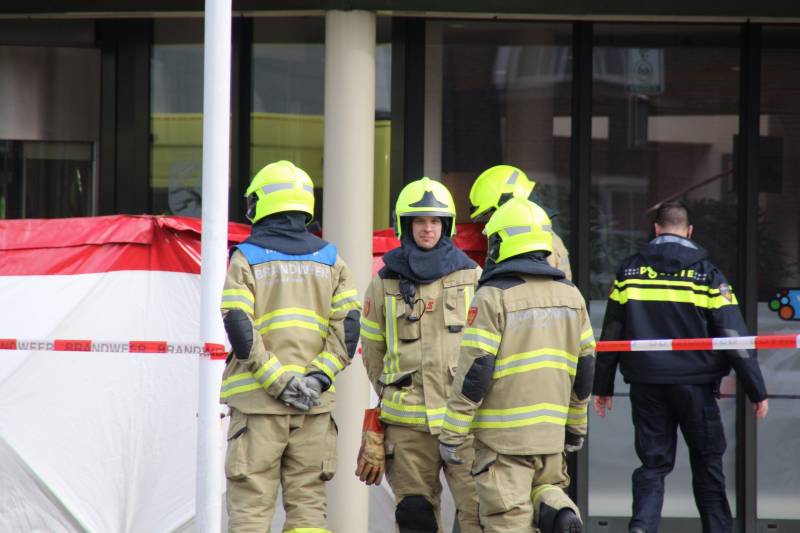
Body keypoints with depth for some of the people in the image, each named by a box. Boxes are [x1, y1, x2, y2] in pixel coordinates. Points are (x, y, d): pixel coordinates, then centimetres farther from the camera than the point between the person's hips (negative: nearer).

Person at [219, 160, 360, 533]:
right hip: (315, 405, 3)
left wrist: (278, 381, -12)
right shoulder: (330, 259, 10)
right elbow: (348, 327, 1)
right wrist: (319, 377, -7)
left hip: (257, 402, -3)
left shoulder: (246, 258, 0)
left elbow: (238, 327, -11)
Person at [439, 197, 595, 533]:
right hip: (550, 431, 5)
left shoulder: (493, 297, -11)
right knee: (544, 489, 22)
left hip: (502, 436, -5)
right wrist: (576, 426, 25)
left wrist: (452, 434, -8)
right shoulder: (570, 295, 9)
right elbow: (584, 369, 14)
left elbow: (474, 371, -14)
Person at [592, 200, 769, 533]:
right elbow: (735, 336, -5)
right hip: (694, 384, -2)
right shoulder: (707, 273, -3)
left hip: (646, 385, 2)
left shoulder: (630, 271, 3)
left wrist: (603, 386, 15)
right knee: (707, 463, 11)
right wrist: (756, 391, -1)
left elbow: (611, 334, 6)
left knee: (653, 462, 7)